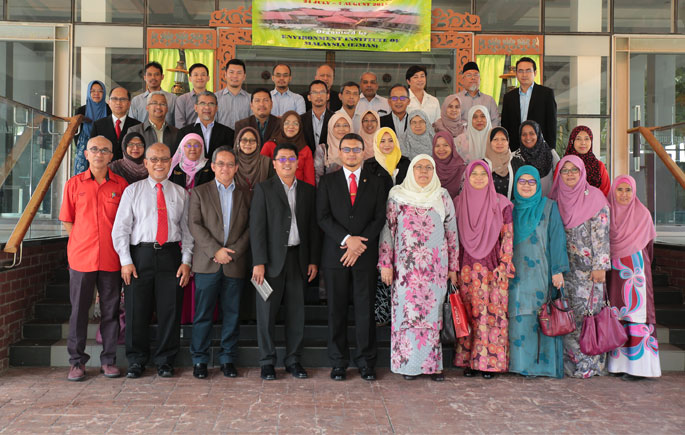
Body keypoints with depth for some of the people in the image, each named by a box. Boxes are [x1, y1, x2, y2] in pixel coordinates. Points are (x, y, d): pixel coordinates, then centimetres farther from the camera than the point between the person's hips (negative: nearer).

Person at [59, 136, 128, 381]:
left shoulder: (121, 185, 4)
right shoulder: (74, 184, 5)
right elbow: (67, 220, 10)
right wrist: (83, 241, 1)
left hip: (111, 258, 0)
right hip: (81, 257, 0)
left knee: (110, 310, 6)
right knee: (79, 309, 5)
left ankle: (108, 360, 17)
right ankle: (77, 361, 16)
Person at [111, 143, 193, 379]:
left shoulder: (180, 193, 11)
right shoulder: (132, 191, 7)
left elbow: (187, 229, 10)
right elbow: (120, 228, 3)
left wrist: (186, 261, 0)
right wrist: (126, 261, -6)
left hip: (171, 255, 1)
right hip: (140, 255, -1)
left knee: (170, 310, 3)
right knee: (136, 311, 3)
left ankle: (165, 361, 17)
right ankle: (136, 360, 20)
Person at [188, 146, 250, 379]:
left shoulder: (244, 195, 13)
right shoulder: (200, 192, 8)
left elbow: (251, 228, 6)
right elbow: (194, 225, -2)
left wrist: (234, 251, -8)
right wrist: (215, 250, -12)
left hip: (235, 264, 2)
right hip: (207, 263, -1)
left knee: (232, 314, 5)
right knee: (203, 314, 1)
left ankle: (228, 359, 15)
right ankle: (199, 360, 12)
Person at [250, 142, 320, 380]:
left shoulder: (308, 191, 11)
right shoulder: (264, 189, 1)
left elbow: (313, 227, 12)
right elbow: (257, 227, -5)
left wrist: (314, 260, 5)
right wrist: (259, 262, -12)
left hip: (298, 258, 3)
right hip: (271, 259, -3)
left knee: (296, 312, 7)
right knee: (266, 312, 2)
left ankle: (293, 360, 19)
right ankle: (267, 362, 14)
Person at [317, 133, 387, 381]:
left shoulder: (376, 183, 10)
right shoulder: (327, 182, 9)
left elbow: (379, 218, 3)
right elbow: (323, 217, -1)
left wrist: (359, 244, -10)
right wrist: (347, 239, -14)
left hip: (365, 255, 0)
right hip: (335, 256, 0)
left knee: (365, 310, 2)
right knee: (336, 311, 4)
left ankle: (366, 363, 12)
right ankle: (339, 363, 14)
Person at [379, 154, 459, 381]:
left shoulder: (443, 197, 9)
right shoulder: (397, 196, 4)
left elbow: (452, 233, 10)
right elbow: (387, 229, 3)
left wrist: (453, 267, 8)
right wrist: (385, 263, -2)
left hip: (436, 266, 1)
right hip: (406, 266, -1)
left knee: (432, 311, 2)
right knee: (407, 310, -1)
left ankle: (432, 363, 11)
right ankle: (409, 363, 10)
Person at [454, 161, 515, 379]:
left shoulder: (501, 203, 3)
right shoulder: (459, 202, 8)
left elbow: (507, 235, 2)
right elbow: (454, 236, 9)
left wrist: (504, 264, -6)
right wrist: (455, 267, 4)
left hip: (493, 268, -1)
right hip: (468, 268, 1)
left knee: (493, 311, -2)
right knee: (469, 312, 2)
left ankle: (491, 361, 5)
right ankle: (469, 361, 9)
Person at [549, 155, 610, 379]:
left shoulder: (594, 197, -3)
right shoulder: (556, 199, 9)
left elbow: (601, 234, -8)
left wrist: (600, 266, -13)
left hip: (587, 267, -4)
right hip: (564, 266, 4)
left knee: (586, 312, -3)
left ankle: (588, 364, 6)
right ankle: (567, 361, 14)